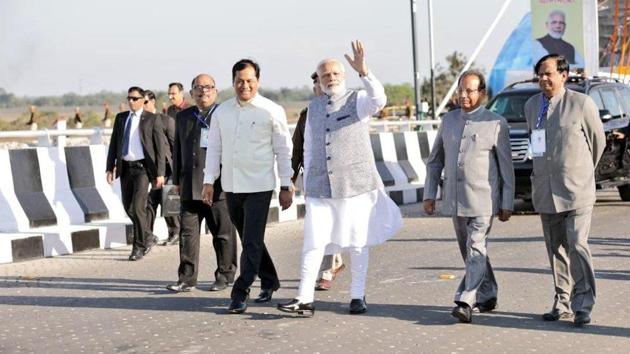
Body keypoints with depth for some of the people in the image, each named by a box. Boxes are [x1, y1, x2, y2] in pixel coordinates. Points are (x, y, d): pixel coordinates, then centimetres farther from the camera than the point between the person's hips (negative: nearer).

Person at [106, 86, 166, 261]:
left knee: (137, 207, -11)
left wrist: (160, 173, -9)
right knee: (128, 207, 12)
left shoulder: (152, 119, -3)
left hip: (142, 167, -6)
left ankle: (139, 246, 1)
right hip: (125, 167, 6)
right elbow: (114, 144, 12)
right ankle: (148, 237, 30)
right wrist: (110, 168, 5)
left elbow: (160, 147, -4)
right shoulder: (120, 118, 11)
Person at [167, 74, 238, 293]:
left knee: (223, 234, 5)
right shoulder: (183, 117, 16)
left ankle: (224, 275, 17)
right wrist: (177, 180, 15)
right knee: (188, 233, 4)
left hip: (218, 186, -5)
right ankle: (187, 278, 9)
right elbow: (177, 149, 20)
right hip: (190, 186, 5)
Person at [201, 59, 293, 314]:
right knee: (248, 239, 15)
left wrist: (286, 187, -3)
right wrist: (209, 181, 5)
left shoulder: (272, 111, -4)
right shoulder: (222, 112, 8)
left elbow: (284, 150, -1)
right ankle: (269, 282, 31)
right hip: (231, 186, 5)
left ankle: (240, 294, -4)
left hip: (259, 186, -5)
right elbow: (214, 148, 12)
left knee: (251, 242, -8)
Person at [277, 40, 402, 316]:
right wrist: (307, 183, 15)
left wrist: (363, 71, -37)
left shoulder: (358, 100, 1)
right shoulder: (314, 107, 15)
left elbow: (379, 99, -24)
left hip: (355, 184, -3)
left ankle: (358, 297, 16)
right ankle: (304, 300, -2)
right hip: (320, 188, 3)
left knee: (357, 243, 5)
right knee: (313, 243, -3)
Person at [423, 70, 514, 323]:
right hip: (455, 199, 6)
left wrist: (507, 203, -4)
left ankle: (466, 303, -17)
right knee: (469, 251, 14)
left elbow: (506, 167, -2)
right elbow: (435, 160, 14)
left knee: (476, 250, -13)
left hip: (483, 200, -5)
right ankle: (487, 295, 29)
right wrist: (429, 194, 8)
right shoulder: (448, 120, 10)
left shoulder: (496, 124, -4)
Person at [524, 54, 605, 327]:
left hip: (576, 190, -5)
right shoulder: (531, 105, 9)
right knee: (556, 250, 9)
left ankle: (583, 306, -5)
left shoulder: (582, 103, -6)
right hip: (545, 190, 5)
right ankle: (563, 303, 17)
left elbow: (598, 141, 6)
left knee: (577, 245, -12)